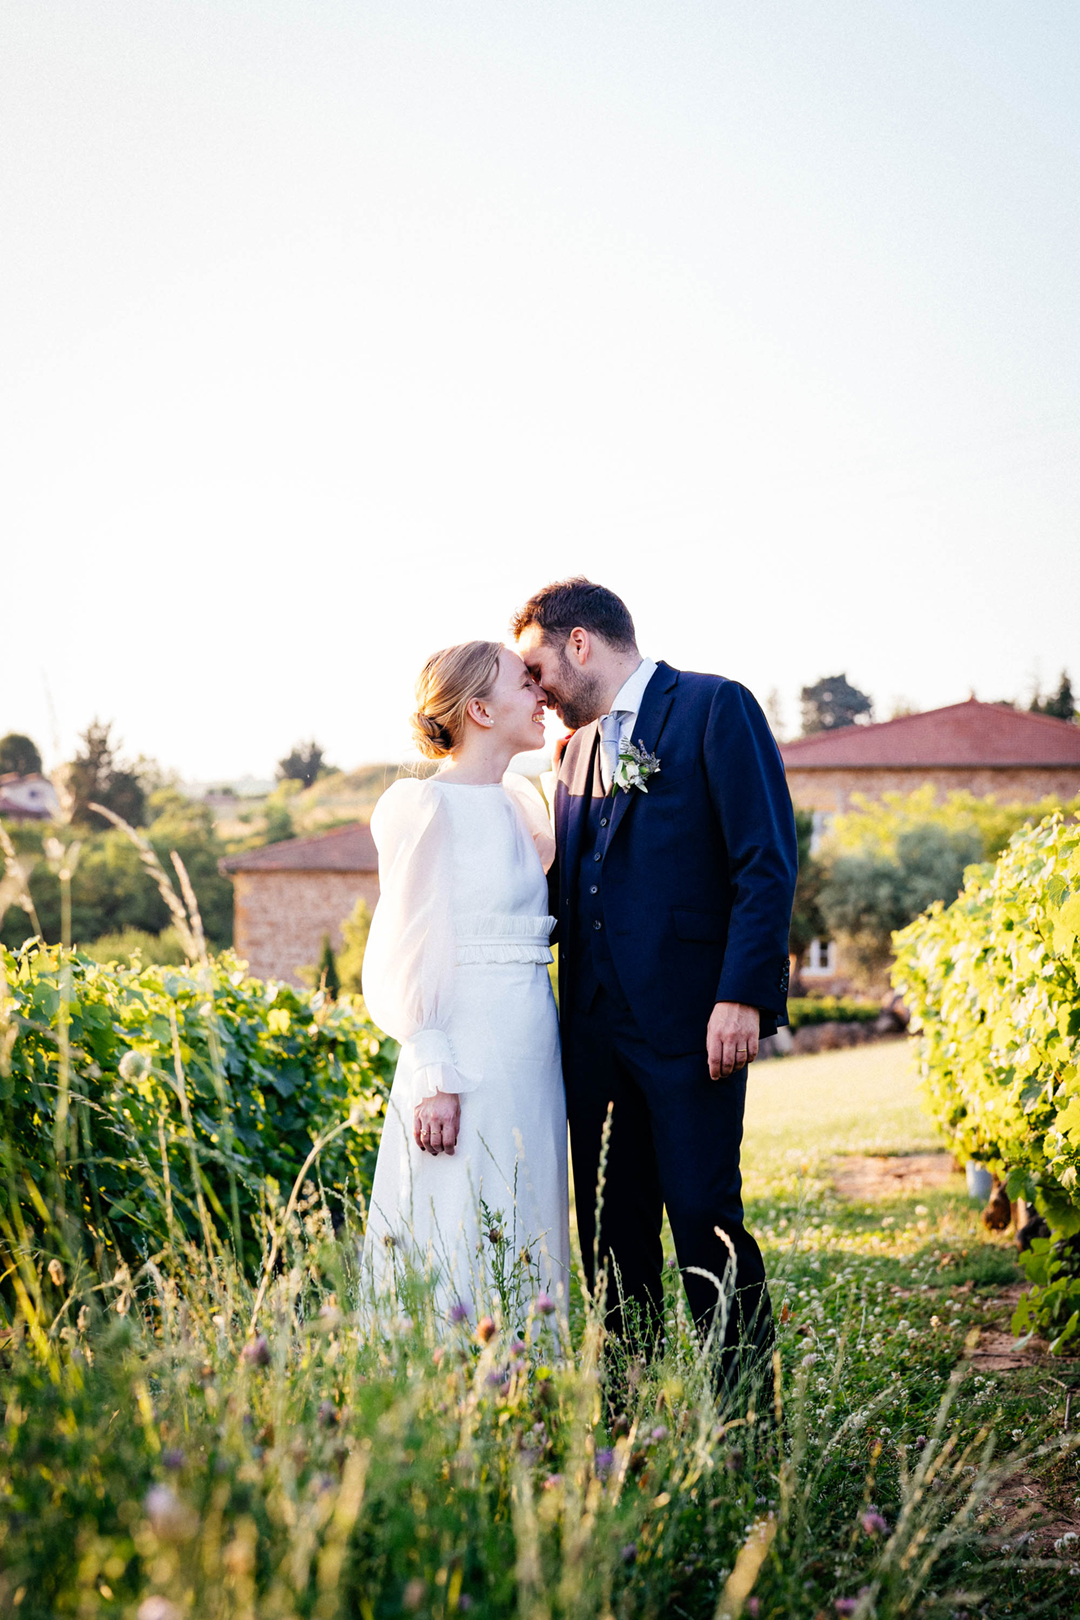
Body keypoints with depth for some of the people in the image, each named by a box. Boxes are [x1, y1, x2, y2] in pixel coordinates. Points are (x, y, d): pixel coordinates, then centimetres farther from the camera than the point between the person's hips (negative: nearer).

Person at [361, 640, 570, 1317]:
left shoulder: (519, 802, 14)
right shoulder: (429, 807, -9)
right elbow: (408, 955, -10)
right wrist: (434, 1078, -16)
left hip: (531, 1052, 8)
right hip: (466, 1061, -8)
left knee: (523, 1253, 11)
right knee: (459, 1252, -4)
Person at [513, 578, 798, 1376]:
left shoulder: (715, 706, -3)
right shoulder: (579, 747, 19)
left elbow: (768, 862, -10)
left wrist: (743, 997, -18)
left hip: (690, 1018, -7)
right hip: (597, 1025, 7)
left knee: (705, 1213, -6)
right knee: (611, 1228, 10)